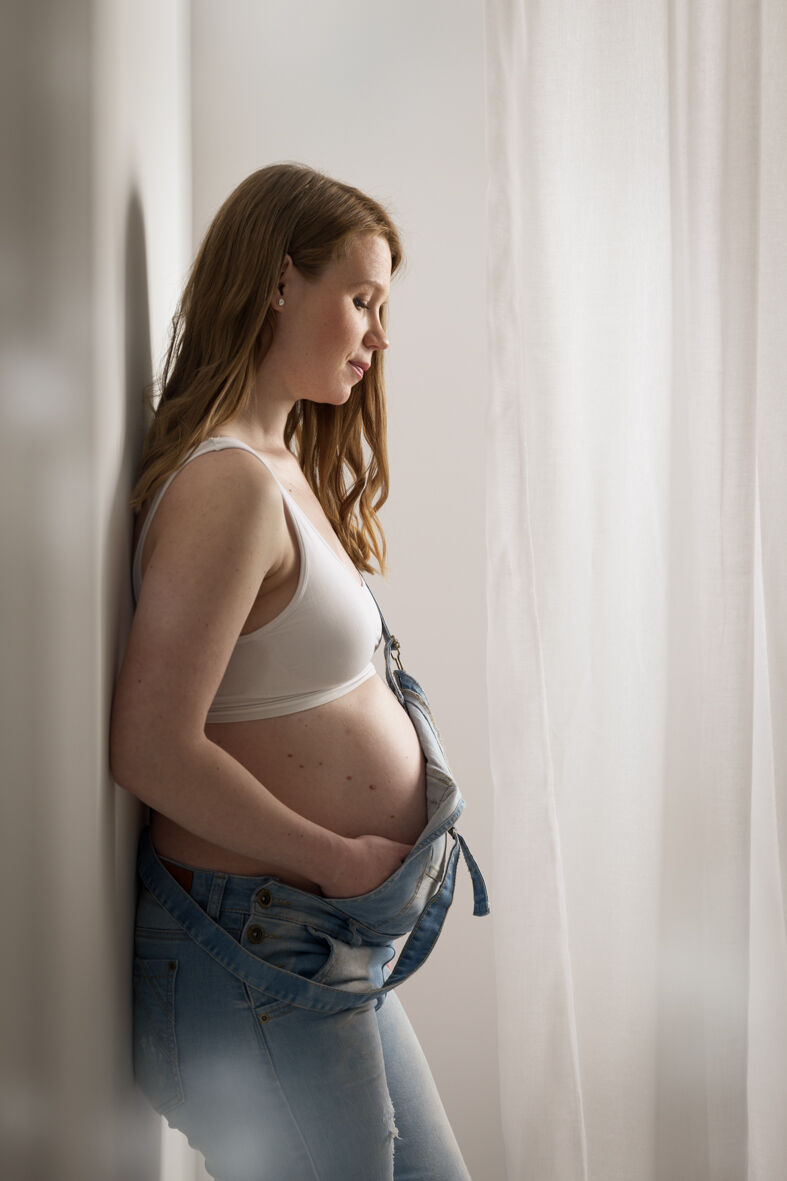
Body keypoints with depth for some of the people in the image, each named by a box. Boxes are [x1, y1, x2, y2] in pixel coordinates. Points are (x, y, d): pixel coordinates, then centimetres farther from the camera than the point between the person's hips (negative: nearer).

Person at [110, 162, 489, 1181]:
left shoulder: (285, 467, 11)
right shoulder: (229, 484, -21)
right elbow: (149, 749, -25)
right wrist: (337, 859, -16)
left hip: (331, 945, 10)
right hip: (263, 954, -10)